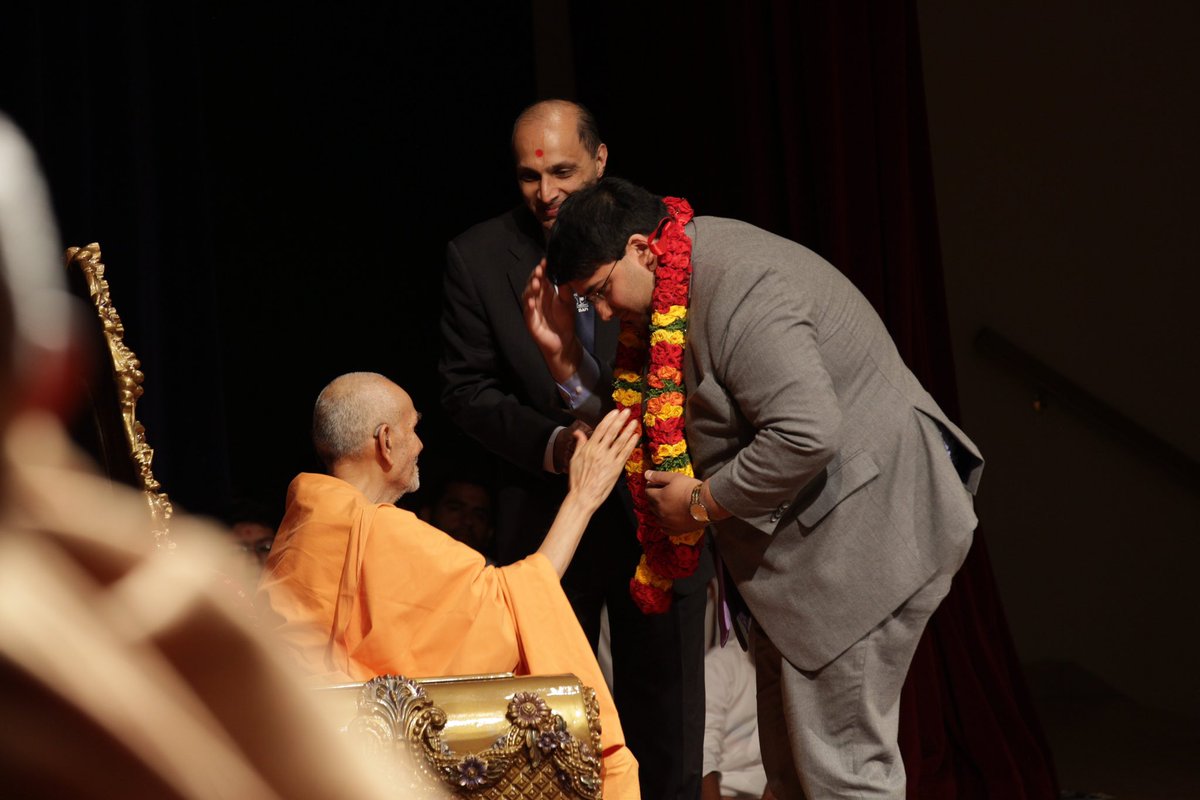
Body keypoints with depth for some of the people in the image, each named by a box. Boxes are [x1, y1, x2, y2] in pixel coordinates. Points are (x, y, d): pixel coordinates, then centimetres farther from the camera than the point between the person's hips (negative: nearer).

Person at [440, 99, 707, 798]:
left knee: (666, 717, 10)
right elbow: (468, 389, -1)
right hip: (545, 522, 0)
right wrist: (551, 443, -17)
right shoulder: (478, 257, -3)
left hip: (656, 512, 0)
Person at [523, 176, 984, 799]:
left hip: (865, 530, -11)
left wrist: (702, 503, -18)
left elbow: (806, 434, -31)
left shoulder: (740, 287, -23)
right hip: (808, 541, 11)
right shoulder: (675, 291, 10)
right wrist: (565, 359, 3)